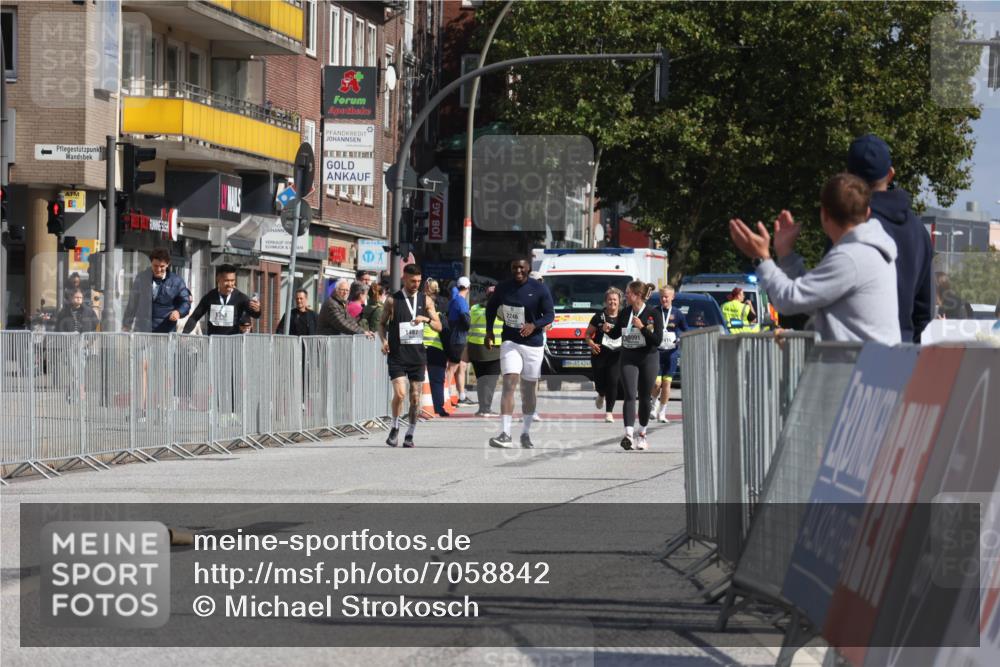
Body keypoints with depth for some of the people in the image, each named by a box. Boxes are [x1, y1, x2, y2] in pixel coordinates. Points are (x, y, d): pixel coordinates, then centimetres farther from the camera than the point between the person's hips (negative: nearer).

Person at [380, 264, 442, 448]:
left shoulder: (426, 300, 5)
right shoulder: (392, 300, 0)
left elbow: (438, 327, 4)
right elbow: (382, 323, 10)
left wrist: (427, 319, -16)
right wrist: (384, 340, -8)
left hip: (417, 355, 2)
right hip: (397, 355, -2)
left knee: (415, 397, 4)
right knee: (399, 393, -16)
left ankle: (410, 434, 17)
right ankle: (395, 428, 5)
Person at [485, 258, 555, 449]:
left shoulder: (540, 290, -6)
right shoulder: (503, 288, 1)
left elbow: (550, 315, -5)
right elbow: (491, 307, 17)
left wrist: (534, 325, -23)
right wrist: (489, 331, 8)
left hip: (533, 344, 0)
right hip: (510, 342, 0)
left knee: (529, 389, 10)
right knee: (509, 383, -15)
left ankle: (526, 433, 25)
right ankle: (505, 434, -21)